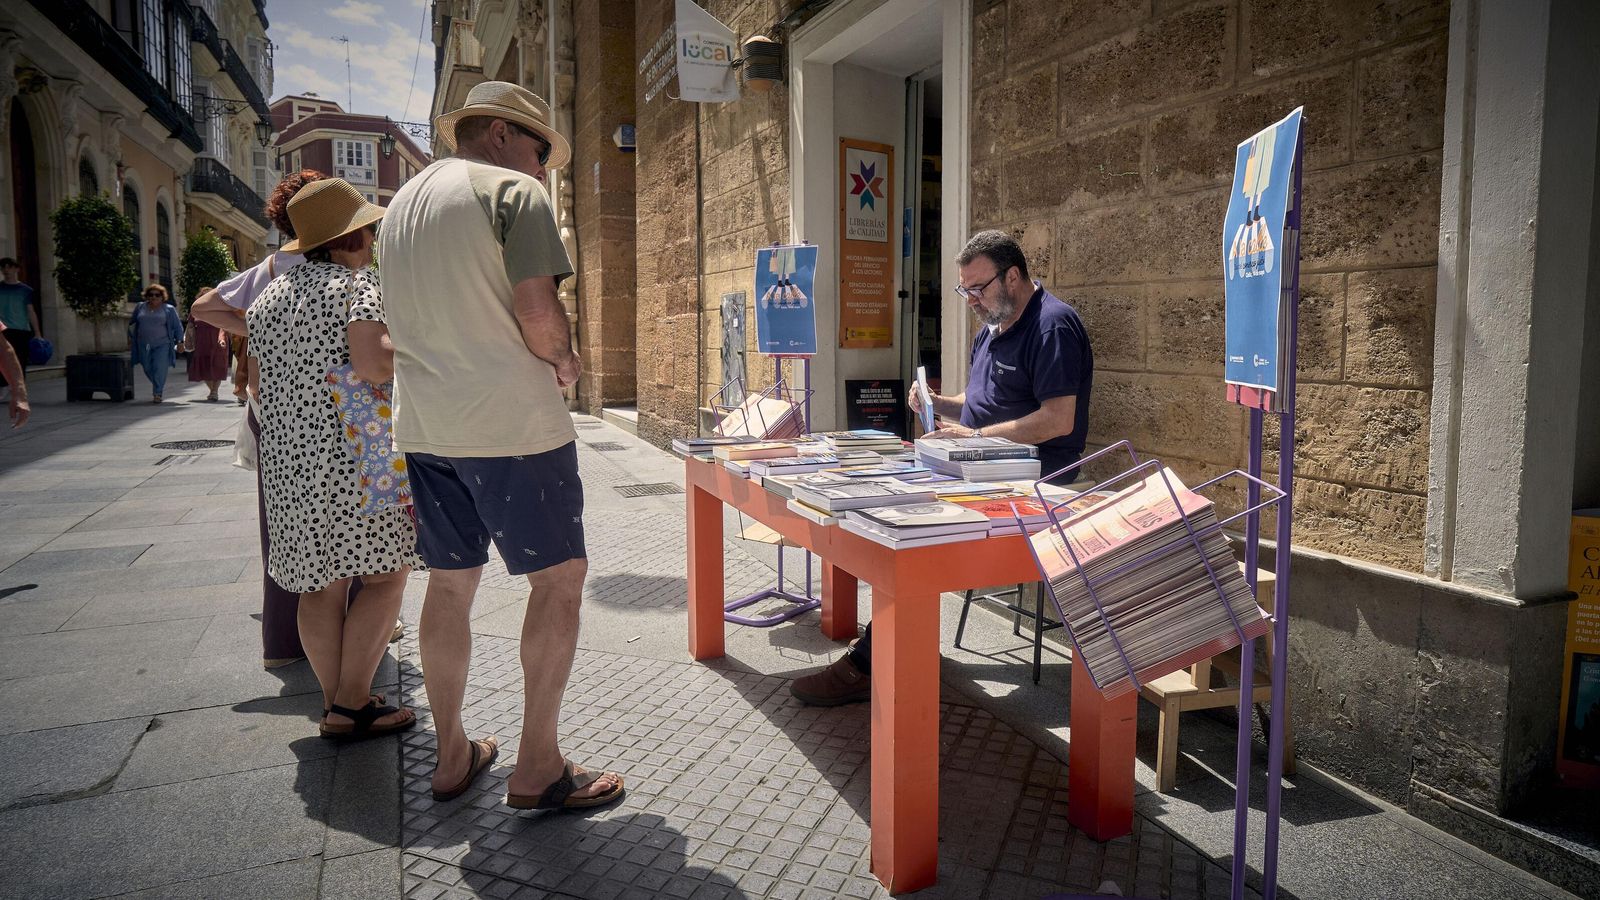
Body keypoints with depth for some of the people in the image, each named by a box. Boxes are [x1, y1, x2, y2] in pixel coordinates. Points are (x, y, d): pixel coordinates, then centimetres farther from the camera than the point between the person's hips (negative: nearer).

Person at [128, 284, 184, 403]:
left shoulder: (169, 309, 1)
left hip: (162, 345, -4)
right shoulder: (140, 307, 10)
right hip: (144, 345, 4)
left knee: (160, 369, -11)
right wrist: (130, 336, 21)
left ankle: (158, 393, -6)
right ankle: (160, 386, 31)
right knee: (147, 369, 8)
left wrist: (180, 341, -2)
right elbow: (132, 323, 22)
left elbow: (177, 327, 3)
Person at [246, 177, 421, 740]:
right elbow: (372, 365, -23)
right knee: (386, 573, 2)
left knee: (321, 585, 11)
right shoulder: (358, 283, -7)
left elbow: (258, 386, 20)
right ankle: (352, 704, 2)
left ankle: (337, 704, 19)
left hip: (288, 457, 8)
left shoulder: (269, 295, 16)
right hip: (352, 455, -7)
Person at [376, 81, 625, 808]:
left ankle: (452, 755, 24)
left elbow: (402, 325, 22)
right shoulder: (514, 192, -6)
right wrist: (564, 362, 3)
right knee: (559, 577, 0)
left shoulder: (402, 203, 20)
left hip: (424, 422, 8)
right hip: (510, 420, -8)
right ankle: (537, 769, 4)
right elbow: (538, 313, -17)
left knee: (450, 582, 14)